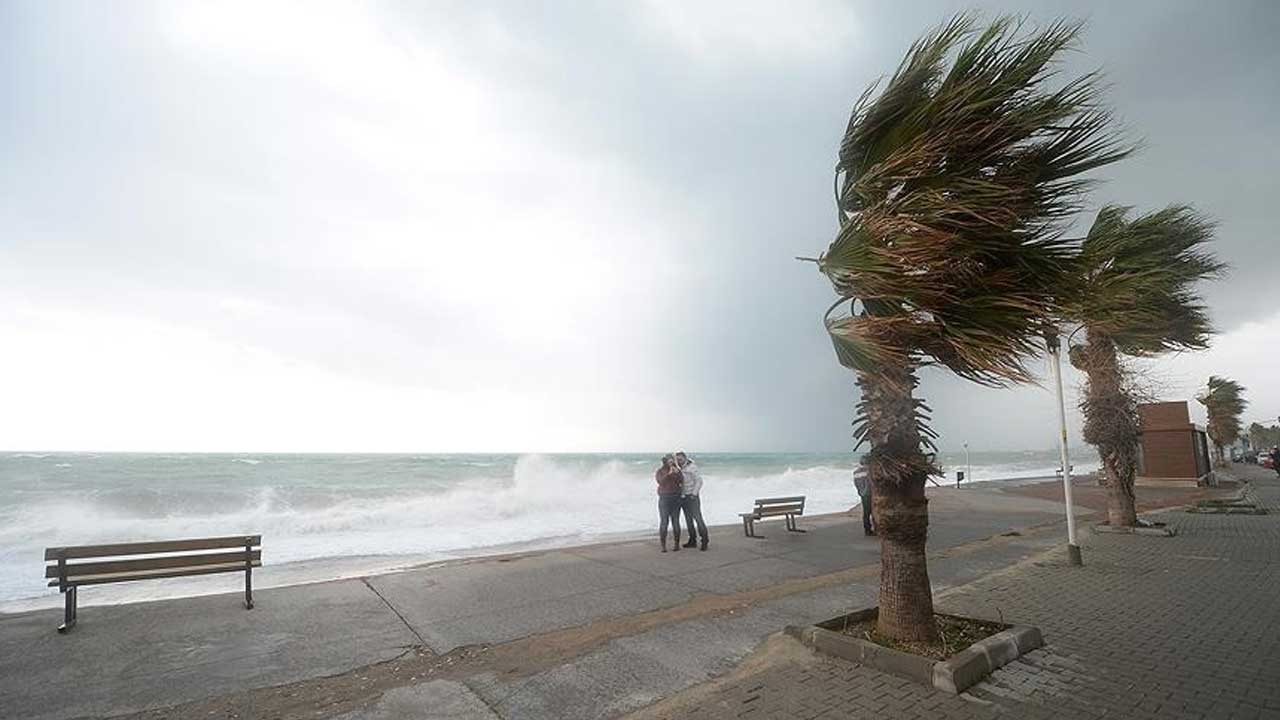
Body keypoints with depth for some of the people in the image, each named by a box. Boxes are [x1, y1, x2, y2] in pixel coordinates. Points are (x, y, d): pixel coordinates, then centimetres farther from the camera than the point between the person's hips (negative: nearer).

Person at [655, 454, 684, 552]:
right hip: (664, 499, -2)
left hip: (676, 498, 2)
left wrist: (677, 473, -19)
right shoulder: (659, 471, 2)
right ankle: (663, 546, 0)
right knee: (664, 522, -5)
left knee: (675, 521, 1)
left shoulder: (676, 470, 8)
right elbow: (661, 481, -16)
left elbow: (680, 482, -5)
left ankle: (677, 544, 11)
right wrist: (669, 473, -23)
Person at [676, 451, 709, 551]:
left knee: (697, 517, -11)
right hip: (683, 497, 7)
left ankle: (705, 540, -4)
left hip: (692, 496, -7)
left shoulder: (692, 467, -9)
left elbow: (699, 481, -13)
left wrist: (694, 494, -17)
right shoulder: (680, 469, 12)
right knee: (688, 519, 8)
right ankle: (692, 540, 14)